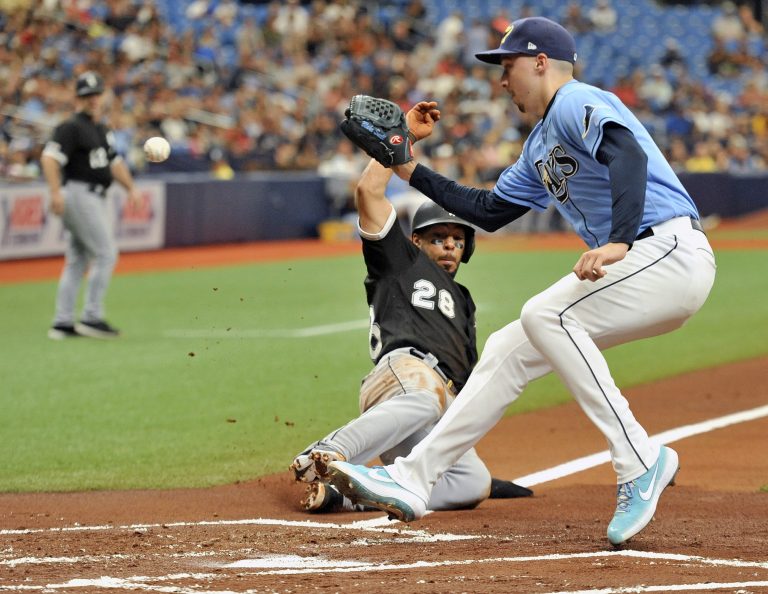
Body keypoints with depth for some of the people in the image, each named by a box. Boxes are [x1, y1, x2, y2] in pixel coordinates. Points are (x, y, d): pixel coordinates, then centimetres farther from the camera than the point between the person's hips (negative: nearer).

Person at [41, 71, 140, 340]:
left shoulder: (101, 130, 19)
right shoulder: (71, 127, -10)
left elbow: (114, 162, 24)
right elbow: (49, 158, -20)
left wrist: (131, 188, 10)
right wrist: (56, 193, -31)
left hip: (94, 198, 10)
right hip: (80, 194, -10)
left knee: (77, 261, 9)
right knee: (106, 254, -11)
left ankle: (62, 323, 11)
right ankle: (91, 317, -9)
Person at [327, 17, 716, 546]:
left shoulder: (578, 103, -7)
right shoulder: (540, 148, 24)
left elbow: (629, 154, -26)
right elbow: (489, 210, 33)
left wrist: (618, 241, -39)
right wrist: (412, 171, 31)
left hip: (672, 252, -10)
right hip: (634, 268, 10)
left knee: (544, 315, -25)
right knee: (510, 349, 6)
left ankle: (641, 461, -25)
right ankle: (414, 479, 7)